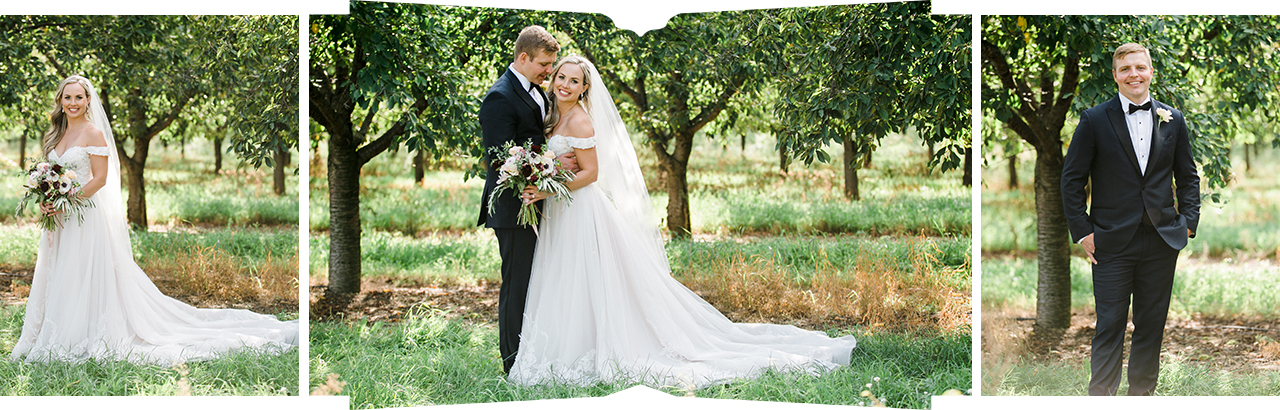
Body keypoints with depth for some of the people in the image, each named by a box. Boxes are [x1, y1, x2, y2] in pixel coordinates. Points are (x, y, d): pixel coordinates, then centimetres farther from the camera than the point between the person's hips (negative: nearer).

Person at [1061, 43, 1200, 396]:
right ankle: (1101, 396, 2)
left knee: (1151, 326, 9)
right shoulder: (1094, 120, -1)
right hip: (1112, 243, -3)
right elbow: (1072, 179, 1)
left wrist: (1188, 221, 4)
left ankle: (1142, 393, 19)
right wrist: (1082, 231, -5)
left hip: (1161, 241, 3)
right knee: (1110, 326, -3)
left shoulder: (1173, 120, 8)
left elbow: (1188, 176, 15)